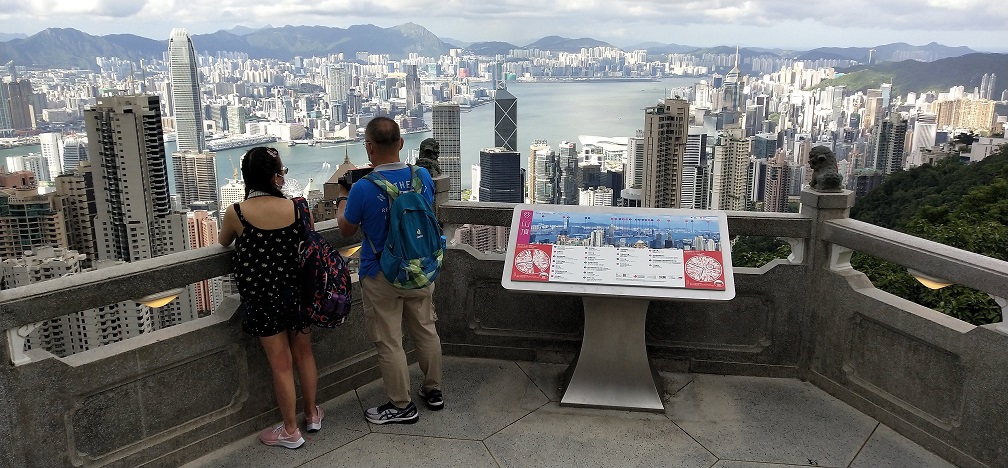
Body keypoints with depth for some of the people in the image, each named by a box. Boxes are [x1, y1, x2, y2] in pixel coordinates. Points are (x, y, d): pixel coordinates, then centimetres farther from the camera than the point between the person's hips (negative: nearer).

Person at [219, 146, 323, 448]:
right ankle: (312, 414, 37)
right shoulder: (296, 208, -12)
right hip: (297, 292, 2)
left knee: (281, 364, 9)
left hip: (263, 299, -2)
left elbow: (224, 243, 8)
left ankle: (291, 431, 23)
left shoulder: (236, 213, -14)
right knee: (304, 355, 20)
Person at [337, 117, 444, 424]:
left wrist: (342, 197, 12)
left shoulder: (363, 188, -22)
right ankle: (433, 391, 35)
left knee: (389, 342, 9)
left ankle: (401, 406, 21)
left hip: (381, 278, -5)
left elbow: (346, 229, -5)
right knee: (426, 330, 20)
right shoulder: (423, 176, -8)